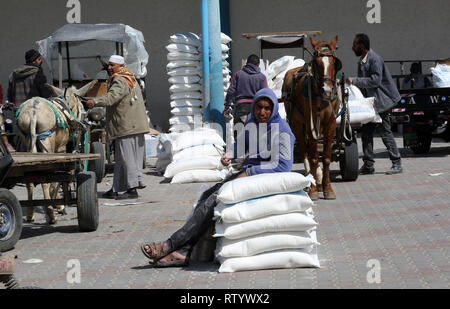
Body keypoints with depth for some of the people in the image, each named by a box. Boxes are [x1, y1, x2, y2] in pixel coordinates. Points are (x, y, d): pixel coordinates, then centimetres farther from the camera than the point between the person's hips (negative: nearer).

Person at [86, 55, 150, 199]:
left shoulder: (120, 81, -13)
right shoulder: (129, 79, 20)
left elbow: (112, 97, -30)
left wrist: (95, 101, -40)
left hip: (126, 127, -10)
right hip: (134, 127, 10)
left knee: (127, 157, -7)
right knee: (120, 158, 12)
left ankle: (132, 189, -5)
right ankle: (116, 189, 15)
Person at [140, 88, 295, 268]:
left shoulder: (281, 129, -12)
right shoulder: (251, 122, 10)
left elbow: (284, 165, -21)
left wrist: (249, 173, -21)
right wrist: (231, 154, 6)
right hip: (248, 173, 8)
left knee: (217, 199, -24)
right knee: (207, 196, -14)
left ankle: (170, 245, -23)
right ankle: (182, 253, -23)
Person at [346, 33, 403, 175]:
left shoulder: (374, 59, -15)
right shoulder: (361, 61, 14)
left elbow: (375, 80, -24)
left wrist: (355, 81, -23)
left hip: (382, 101, -9)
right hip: (370, 102, 9)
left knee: (385, 131, -8)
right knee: (366, 132, 6)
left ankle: (397, 164, -2)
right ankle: (368, 165, 10)